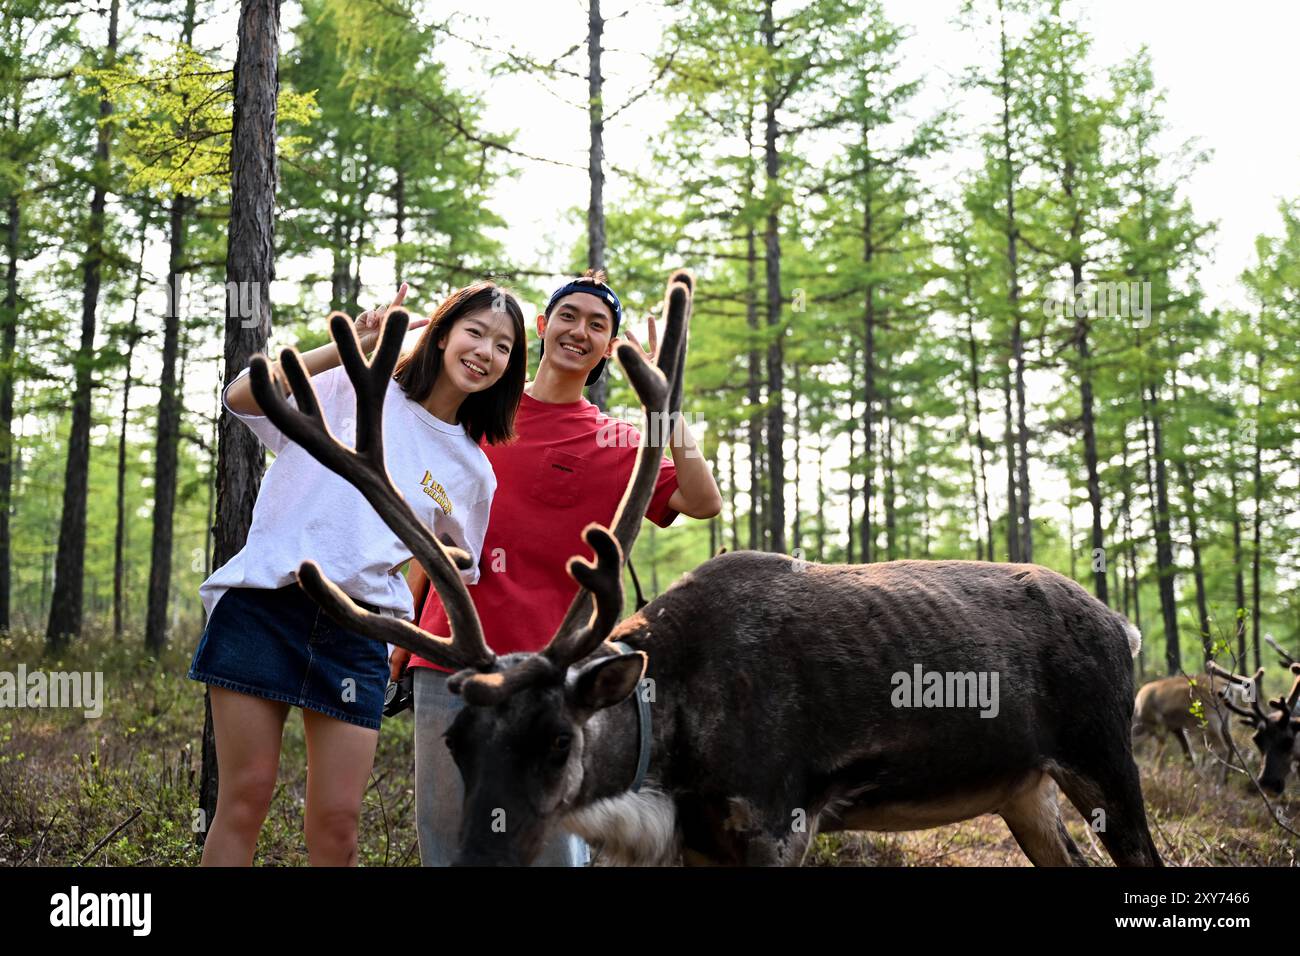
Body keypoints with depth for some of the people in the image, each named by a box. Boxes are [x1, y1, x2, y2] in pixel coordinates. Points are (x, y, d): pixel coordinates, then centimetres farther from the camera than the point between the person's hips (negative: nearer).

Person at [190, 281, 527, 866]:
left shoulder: (473, 473, 13)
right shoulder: (352, 389, 3)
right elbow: (242, 397, -10)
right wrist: (351, 347, -16)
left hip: (357, 633, 3)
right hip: (264, 604, -3)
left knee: (337, 824, -1)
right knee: (246, 797, -3)